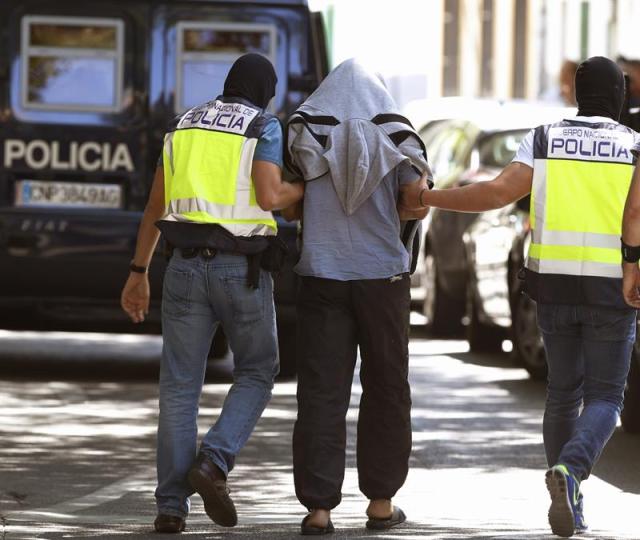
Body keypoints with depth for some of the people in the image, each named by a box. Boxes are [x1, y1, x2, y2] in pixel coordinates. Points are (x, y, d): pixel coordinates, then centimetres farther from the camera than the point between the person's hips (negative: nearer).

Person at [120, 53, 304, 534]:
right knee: (256, 374, 13)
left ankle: (172, 508, -2)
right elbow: (269, 196, -16)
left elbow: (156, 205, 13)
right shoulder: (265, 126, -3)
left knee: (180, 387, 5)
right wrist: (307, 189, 6)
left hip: (187, 265, 4)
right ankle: (213, 464, -9)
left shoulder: (186, 125, 14)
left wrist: (139, 273, 17)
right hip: (243, 269, -4)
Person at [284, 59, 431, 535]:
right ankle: (381, 501, 16)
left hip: (323, 275, 0)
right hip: (383, 276, 0)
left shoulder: (306, 135, 3)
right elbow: (418, 206, -6)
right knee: (385, 389, 13)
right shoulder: (394, 137, 2)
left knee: (322, 393, 0)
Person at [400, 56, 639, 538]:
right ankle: (568, 472, -26)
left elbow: (499, 192, -11)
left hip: (554, 284, 2)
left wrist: (427, 199, -2)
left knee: (564, 391, 19)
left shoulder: (545, 141, 2)